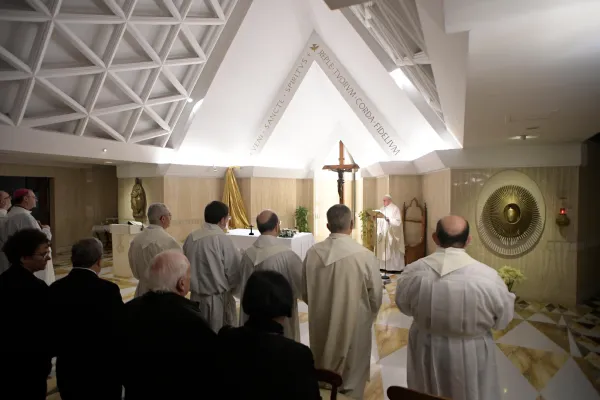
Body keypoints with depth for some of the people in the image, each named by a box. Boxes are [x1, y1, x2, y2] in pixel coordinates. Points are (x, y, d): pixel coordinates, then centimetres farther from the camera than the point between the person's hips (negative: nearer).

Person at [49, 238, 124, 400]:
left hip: (67, 369, 5)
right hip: (102, 370, -4)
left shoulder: (55, 289, -7)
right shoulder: (108, 290, -21)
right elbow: (120, 329, -15)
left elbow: (51, 329, 3)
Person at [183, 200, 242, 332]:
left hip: (197, 298, 6)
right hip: (219, 300, -6)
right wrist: (228, 288, 7)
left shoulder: (191, 238, -3)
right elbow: (236, 272, -13)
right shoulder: (223, 239, -19)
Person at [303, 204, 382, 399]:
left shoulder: (312, 253, -12)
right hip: (353, 328, -3)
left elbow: (305, 294, 2)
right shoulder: (364, 255, -22)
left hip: (321, 327, 3)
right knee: (352, 383, 20)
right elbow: (376, 298, -9)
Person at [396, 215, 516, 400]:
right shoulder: (488, 276, -25)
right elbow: (503, 319, -8)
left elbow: (404, 306, -1)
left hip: (425, 351, 2)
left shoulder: (413, 271, -19)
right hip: (470, 355, -1)